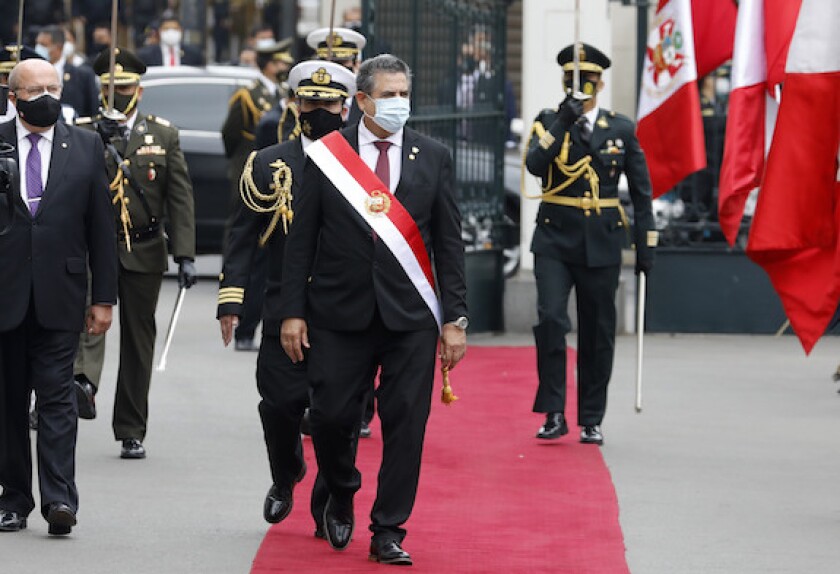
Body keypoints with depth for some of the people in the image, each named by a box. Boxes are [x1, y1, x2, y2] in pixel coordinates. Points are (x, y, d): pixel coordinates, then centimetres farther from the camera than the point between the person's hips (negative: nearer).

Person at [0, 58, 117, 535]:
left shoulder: (85, 147, 6)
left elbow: (102, 227, 7)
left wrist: (104, 297, 3)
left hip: (60, 294, -1)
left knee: (57, 397, -7)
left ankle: (60, 498, -11)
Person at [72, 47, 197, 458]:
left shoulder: (164, 135, 6)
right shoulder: (82, 132, 3)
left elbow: (180, 198, 2)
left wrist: (185, 255, -7)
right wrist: (97, 141, -23)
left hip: (143, 251, 1)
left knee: (138, 341, 5)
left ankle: (131, 432, 13)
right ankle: (85, 379, -49)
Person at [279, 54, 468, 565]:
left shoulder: (433, 158, 6)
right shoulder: (327, 156, 3)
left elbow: (449, 242, 6)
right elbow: (302, 239, 4)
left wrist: (455, 318, 0)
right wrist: (294, 311, -2)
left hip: (411, 315, 1)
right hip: (341, 313, -1)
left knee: (406, 423, -1)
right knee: (332, 416, -1)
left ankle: (388, 532, 8)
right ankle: (341, 495, 28)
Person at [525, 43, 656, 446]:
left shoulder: (621, 129, 5)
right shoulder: (548, 122, 4)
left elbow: (641, 191, 9)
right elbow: (534, 164, -15)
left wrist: (646, 245, 5)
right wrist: (564, 121, -20)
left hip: (601, 244, 1)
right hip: (555, 239, -1)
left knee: (597, 334, 5)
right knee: (551, 320, -17)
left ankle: (591, 420, 15)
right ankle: (554, 413, -10)